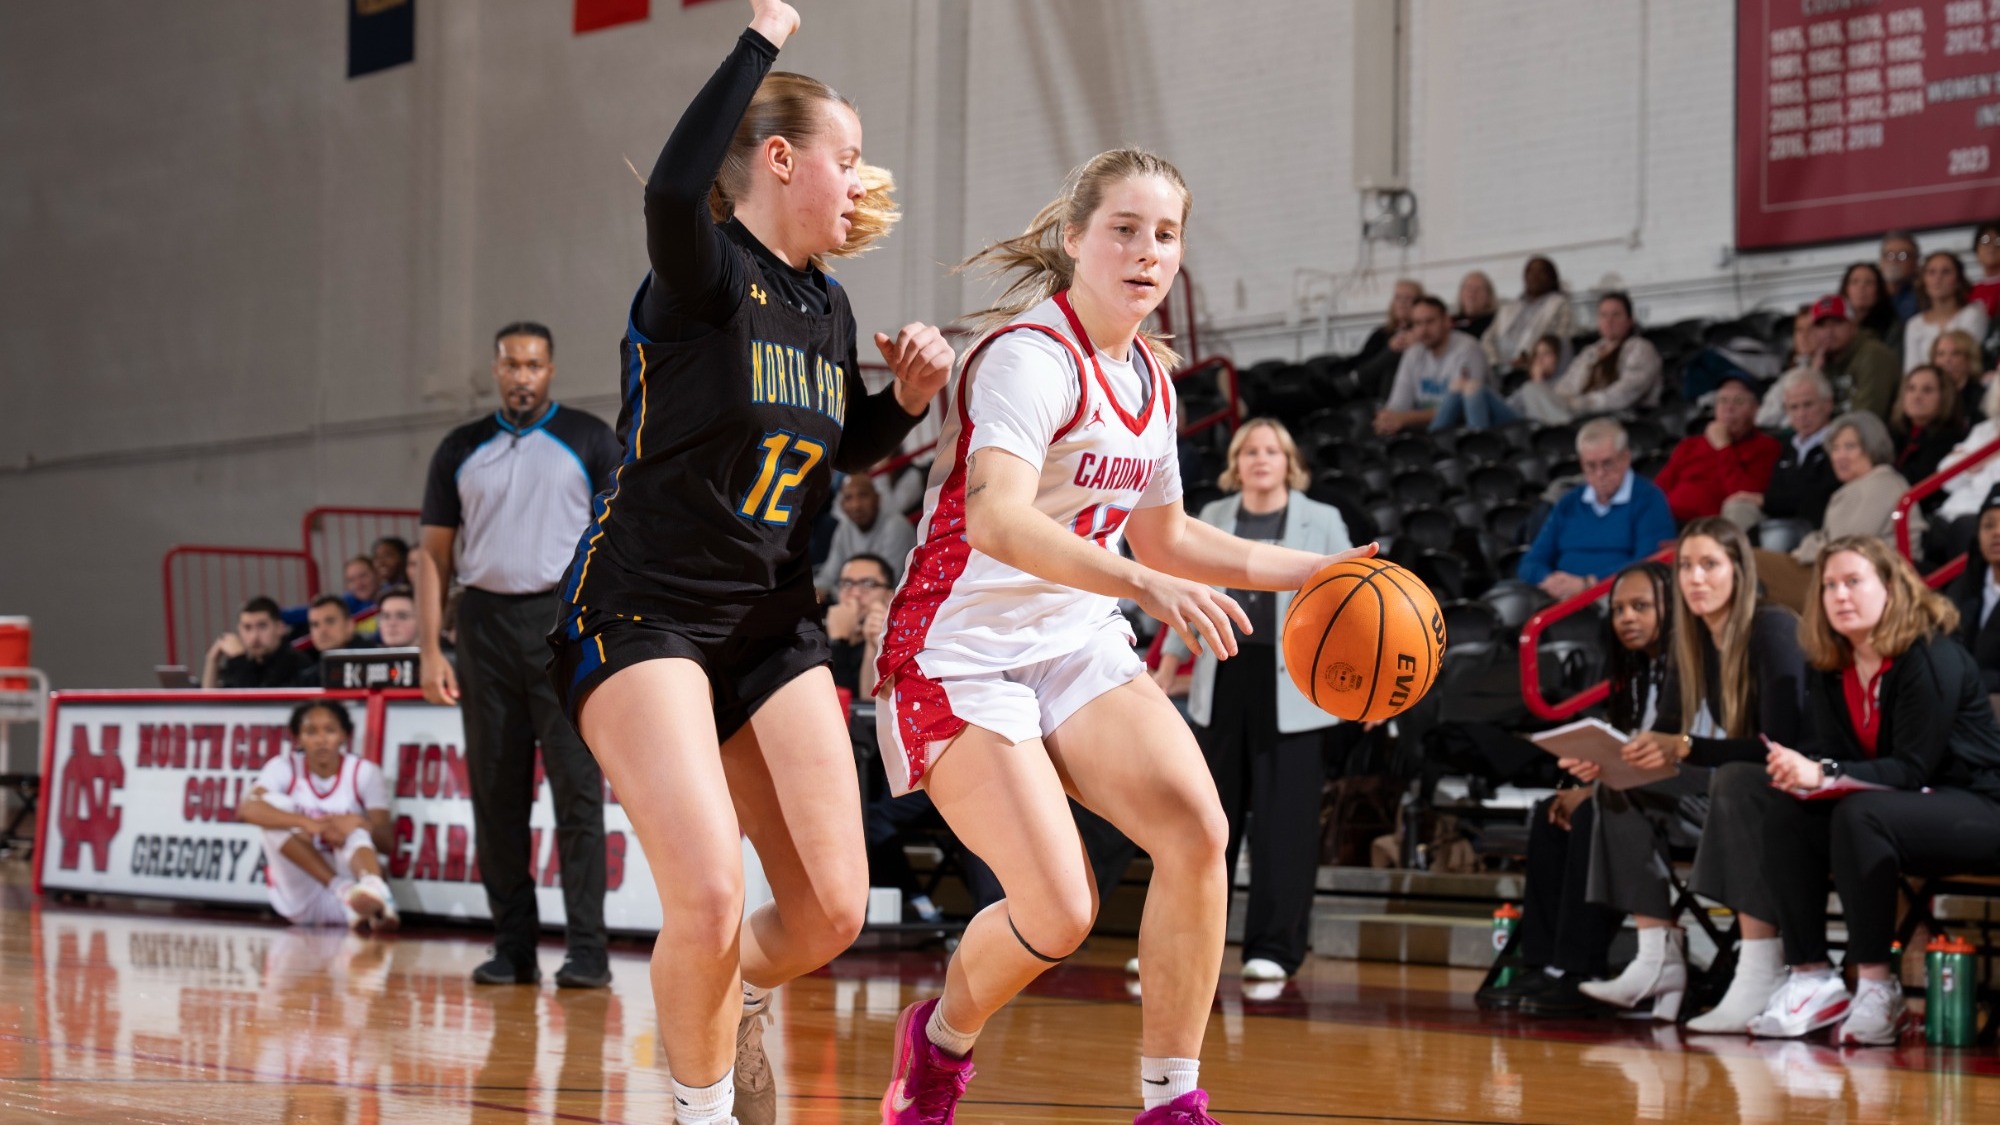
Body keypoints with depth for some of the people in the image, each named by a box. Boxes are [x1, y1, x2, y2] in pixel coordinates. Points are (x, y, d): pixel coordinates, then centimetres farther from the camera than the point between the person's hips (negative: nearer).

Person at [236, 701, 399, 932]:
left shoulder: (364, 772, -2)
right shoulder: (284, 768, -3)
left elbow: (388, 842, -9)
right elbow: (246, 809, -23)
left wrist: (360, 824, -32)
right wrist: (307, 823, -38)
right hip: (299, 898, 1)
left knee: (354, 833, -30)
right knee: (274, 804, -19)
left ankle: (373, 894, -65)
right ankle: (343, 891, -34)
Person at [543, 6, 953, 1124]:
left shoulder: (829, 306, 10)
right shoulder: (705, 274, -12)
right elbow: (675, 191, -37)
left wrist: (910, 396, 6)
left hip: (773, 627, 7)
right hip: (644, 611, -7)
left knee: (832, 910, 1)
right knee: (710, 896, -21)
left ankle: (734, 1002, 35)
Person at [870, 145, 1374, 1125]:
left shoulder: (1149, 375, 10)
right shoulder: (1031, 355, -17)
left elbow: (1162, 537, 23)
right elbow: (995, 519, -34)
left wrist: (1310, 571, 14)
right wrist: (1143, 584, -45)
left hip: (1077, 643, 7)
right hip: (962, 656, -7)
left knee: (1196, 827, -18)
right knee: (1058, 912, -17)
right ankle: (939, 1038, 16)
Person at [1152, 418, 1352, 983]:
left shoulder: (1322, 521, 1)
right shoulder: (1213, 518, 10)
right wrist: (1165, 671, 15)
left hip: (1291, 687, -3)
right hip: (1224, 681, 3)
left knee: (1285, 820, -4)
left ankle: (1273, 948, 1)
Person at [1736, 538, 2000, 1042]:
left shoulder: (1933, 658, -18)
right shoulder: (1829, 670, 5)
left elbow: (1912, 767, -23)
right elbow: (1829, 754, 1)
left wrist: (1825, 775, -34)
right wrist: (1798, 768, -23)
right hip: (1907, 806, 7)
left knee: (1859, 814, -35)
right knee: (1785, 816, -16)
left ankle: (1877, 990, -30)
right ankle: (1810, 979, -19)